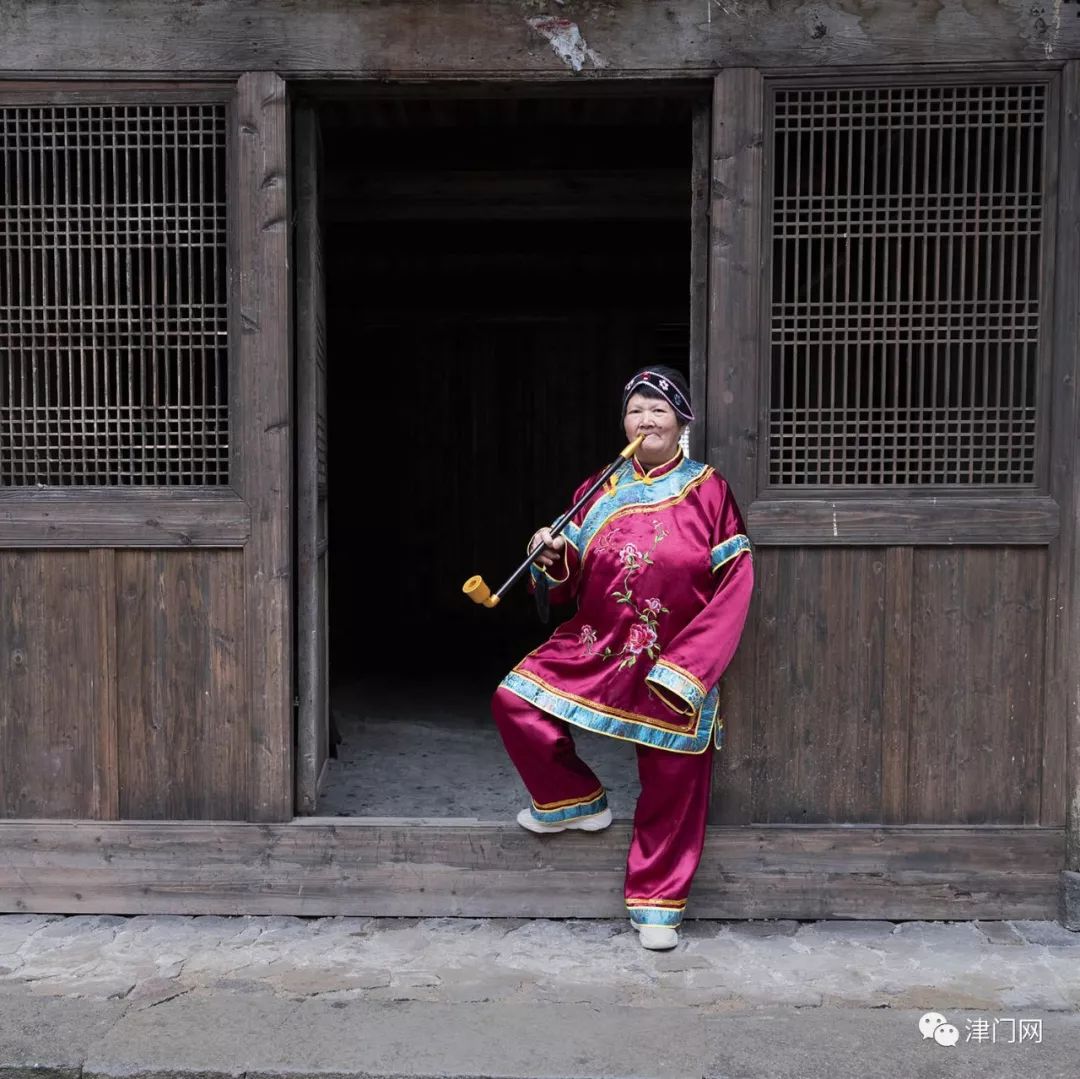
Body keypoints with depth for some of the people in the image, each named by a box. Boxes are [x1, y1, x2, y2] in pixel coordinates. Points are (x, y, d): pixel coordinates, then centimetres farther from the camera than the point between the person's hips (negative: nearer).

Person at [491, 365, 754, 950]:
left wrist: (687, 666, -16)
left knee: (670, 783, 5)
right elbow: (571, 581, 9)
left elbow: (734, 586, -9)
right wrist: (553, 559, -16)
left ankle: (657, 903, 25)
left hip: (675, 664, -3)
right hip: (594, 647, 3)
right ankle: (577, 800, 12)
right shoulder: (599, 491, 4)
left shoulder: (709, 492, -6)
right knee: (513, 701, -12)